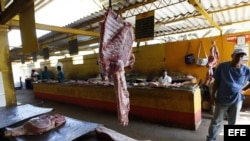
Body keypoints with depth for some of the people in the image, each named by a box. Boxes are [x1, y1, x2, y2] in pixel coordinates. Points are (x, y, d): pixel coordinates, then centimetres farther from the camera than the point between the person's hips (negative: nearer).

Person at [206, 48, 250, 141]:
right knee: (216, 121, 8)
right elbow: (216, 82, -5)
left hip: (236, 100, 2)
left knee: (232, 122, 18)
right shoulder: (222, 66, -11)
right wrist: (213, 95, -7)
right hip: (221, 99, -2)